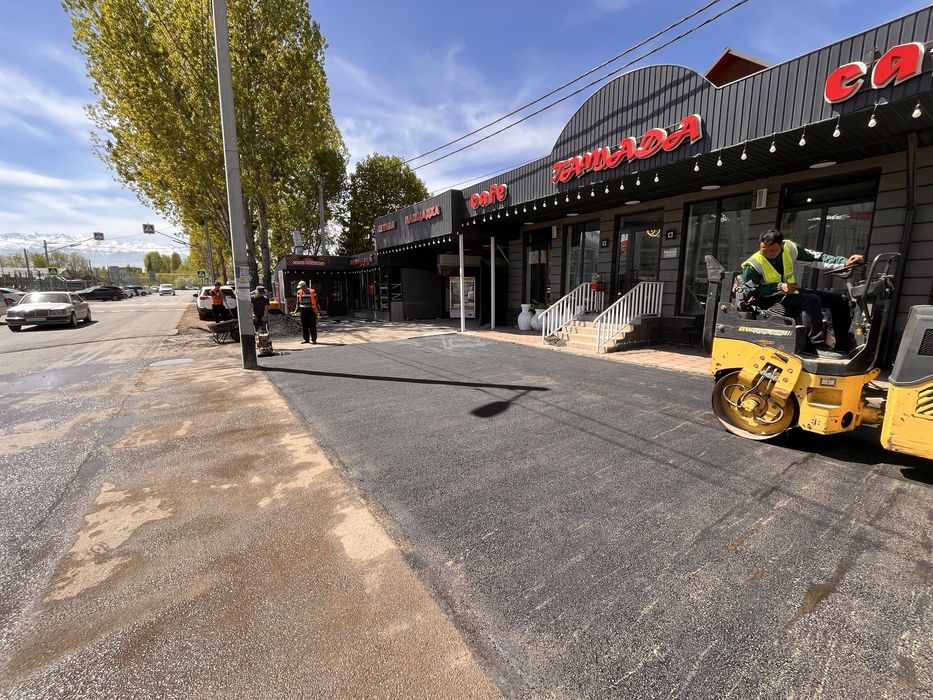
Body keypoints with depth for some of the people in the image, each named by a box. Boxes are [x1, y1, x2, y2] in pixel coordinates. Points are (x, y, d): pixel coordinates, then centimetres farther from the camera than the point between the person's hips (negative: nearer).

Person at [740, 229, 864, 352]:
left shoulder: (790, 248, -3)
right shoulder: (753, 265, -20)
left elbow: (817, 257, 3)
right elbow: (747, 290, -17)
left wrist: (845, 262, -10)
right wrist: (779, 287, -22)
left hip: (791, 292, 8)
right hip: (771, 299, -8)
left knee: (838, 299, 2)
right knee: (812, 300, -30)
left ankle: (843, 348, 6)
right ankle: (818, 345, -28)